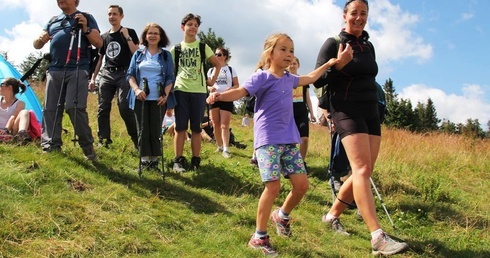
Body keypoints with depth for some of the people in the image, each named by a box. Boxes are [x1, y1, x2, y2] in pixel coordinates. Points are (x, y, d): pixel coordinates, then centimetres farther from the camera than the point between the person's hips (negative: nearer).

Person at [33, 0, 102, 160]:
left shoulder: (86, 18, 11)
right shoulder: (53, 21, 22)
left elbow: (99, 43, 4)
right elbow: (36, 45, 21)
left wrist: (85, 28, -11)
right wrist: (40, 39, -2)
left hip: (77, 70, -5)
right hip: (54, 71, 5)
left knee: (75, 108, -15)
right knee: (50, 109, 0)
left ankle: (87, 147, -7)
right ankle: (51, 146, 4)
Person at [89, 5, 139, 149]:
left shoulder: (129, 32, 4)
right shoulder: (104, 37, 17)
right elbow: (99, 59, 20)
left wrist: (127, 37, -12)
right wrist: (93, 77, 14)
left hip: (124, 74, -5)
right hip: (106, 74, 5)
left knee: (125, 108, -15)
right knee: (103, 109, 0)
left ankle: (136, 139, -6)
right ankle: (103, 140, 6)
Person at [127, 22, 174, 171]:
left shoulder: (166, 55, 8)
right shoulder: (138, 54, 11)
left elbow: (170, 78, 3)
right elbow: (130, 74, 6)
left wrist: (165, 95, -11)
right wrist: (136, 89, -12)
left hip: (158, 99, -1)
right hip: (141, 98, 1)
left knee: (156, 130, 1)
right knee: (143, 129, 3)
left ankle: (155, 159, 8)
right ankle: (144, 159, 9)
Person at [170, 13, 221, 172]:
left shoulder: (203, 47, 8)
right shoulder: (176, 49, 9)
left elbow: (218, 64, 16)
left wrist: (213, 80, 6)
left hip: (199, 91, 0)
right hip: (181, 90, 0)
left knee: (196, 128, 3)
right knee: (180, 127, -1)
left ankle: (195, 160, 9)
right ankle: (178, 160, 3)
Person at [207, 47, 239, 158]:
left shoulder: (231, 70, 6)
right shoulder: (211, 70, 13)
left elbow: (237, 85, 5)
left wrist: (229, 89, -16)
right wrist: (210, 88, -10)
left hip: (227, 99, -3)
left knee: (225, 126, -9)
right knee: (216, 125, 5)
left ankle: (226, 149, -12)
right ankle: (220, 147, 17)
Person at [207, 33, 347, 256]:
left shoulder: (289, 79, 15)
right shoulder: (262, 77, -6)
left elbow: (310, 78, 35)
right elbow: (240, 92, -20)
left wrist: (328, 64, 36)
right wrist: (220, 96, -39)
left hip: (289, 139, 7)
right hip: (267, 140, -7)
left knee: (302, 184, 4)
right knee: (273, 186, -15)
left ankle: (282, 215, 33)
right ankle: (259, 236, 1)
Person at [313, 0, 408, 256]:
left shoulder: (368, 47, 16)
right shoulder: (333, 43, -3)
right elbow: (318, 80, -6)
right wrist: (339, 66, -20)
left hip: (371, 112, 8)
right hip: (348, 112, -8)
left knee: (364, 172, 6)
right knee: (362, 170, -19)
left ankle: (332, 214, 24)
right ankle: (378, 237, -26)